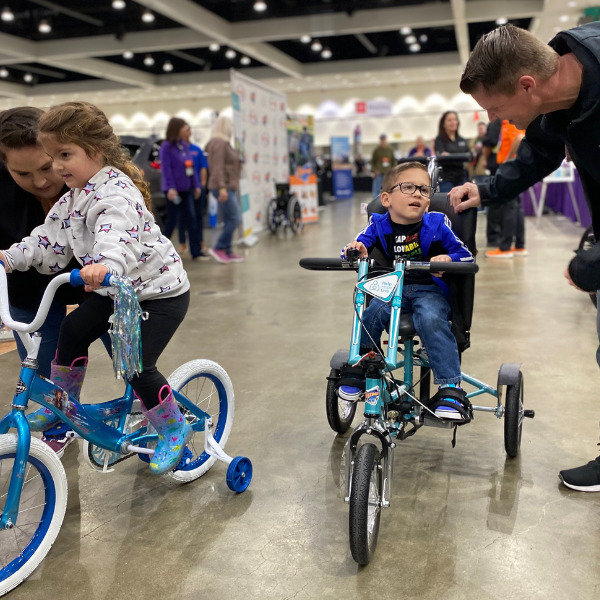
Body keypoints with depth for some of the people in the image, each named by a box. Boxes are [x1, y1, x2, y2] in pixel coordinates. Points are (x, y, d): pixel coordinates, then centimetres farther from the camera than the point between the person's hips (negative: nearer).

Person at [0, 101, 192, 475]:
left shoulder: (115, 192, -25)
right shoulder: (74, 196, 5)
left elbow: (119, 237, -46)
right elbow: (50, 240, 10)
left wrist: (106, 266, -65)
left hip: (161, 292, -9)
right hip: (116, 289, 9)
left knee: (136, 365, -13)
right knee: (73, 330, 8)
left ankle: (175, 430, 9)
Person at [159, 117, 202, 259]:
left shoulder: (184, 145, 11)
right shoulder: (166, 147, -10)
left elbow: (191, 166, 13)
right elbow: (166, 169, -16)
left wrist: (196, 185, 11)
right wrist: (170, 187, -23)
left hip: (186, 188, 7)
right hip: (174, 189, -7)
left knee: (191, 218, 4)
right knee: (172, 219, 1)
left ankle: (196, 251, 7)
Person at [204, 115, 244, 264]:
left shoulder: (222, 143, 19)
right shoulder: (219, 143, -12)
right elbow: (218, 167, -21)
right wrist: (222, 187, -27)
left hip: (227, 187, 11)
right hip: (224, 187, -11)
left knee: (229, 221, 10)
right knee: (235, 219, -12)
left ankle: (227, 252, 12)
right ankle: (218, 248, -7)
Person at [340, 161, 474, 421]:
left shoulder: (436, 224, -2)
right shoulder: (378, 225, 2)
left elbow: (466, 256, -1)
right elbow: (357, 247, 0)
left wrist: (448, 259, -24)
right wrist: (354, 250, -25)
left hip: (429, 290, -2)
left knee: (431, 320, -34)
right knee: (372, 312, -30)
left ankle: (451, 389, -26)